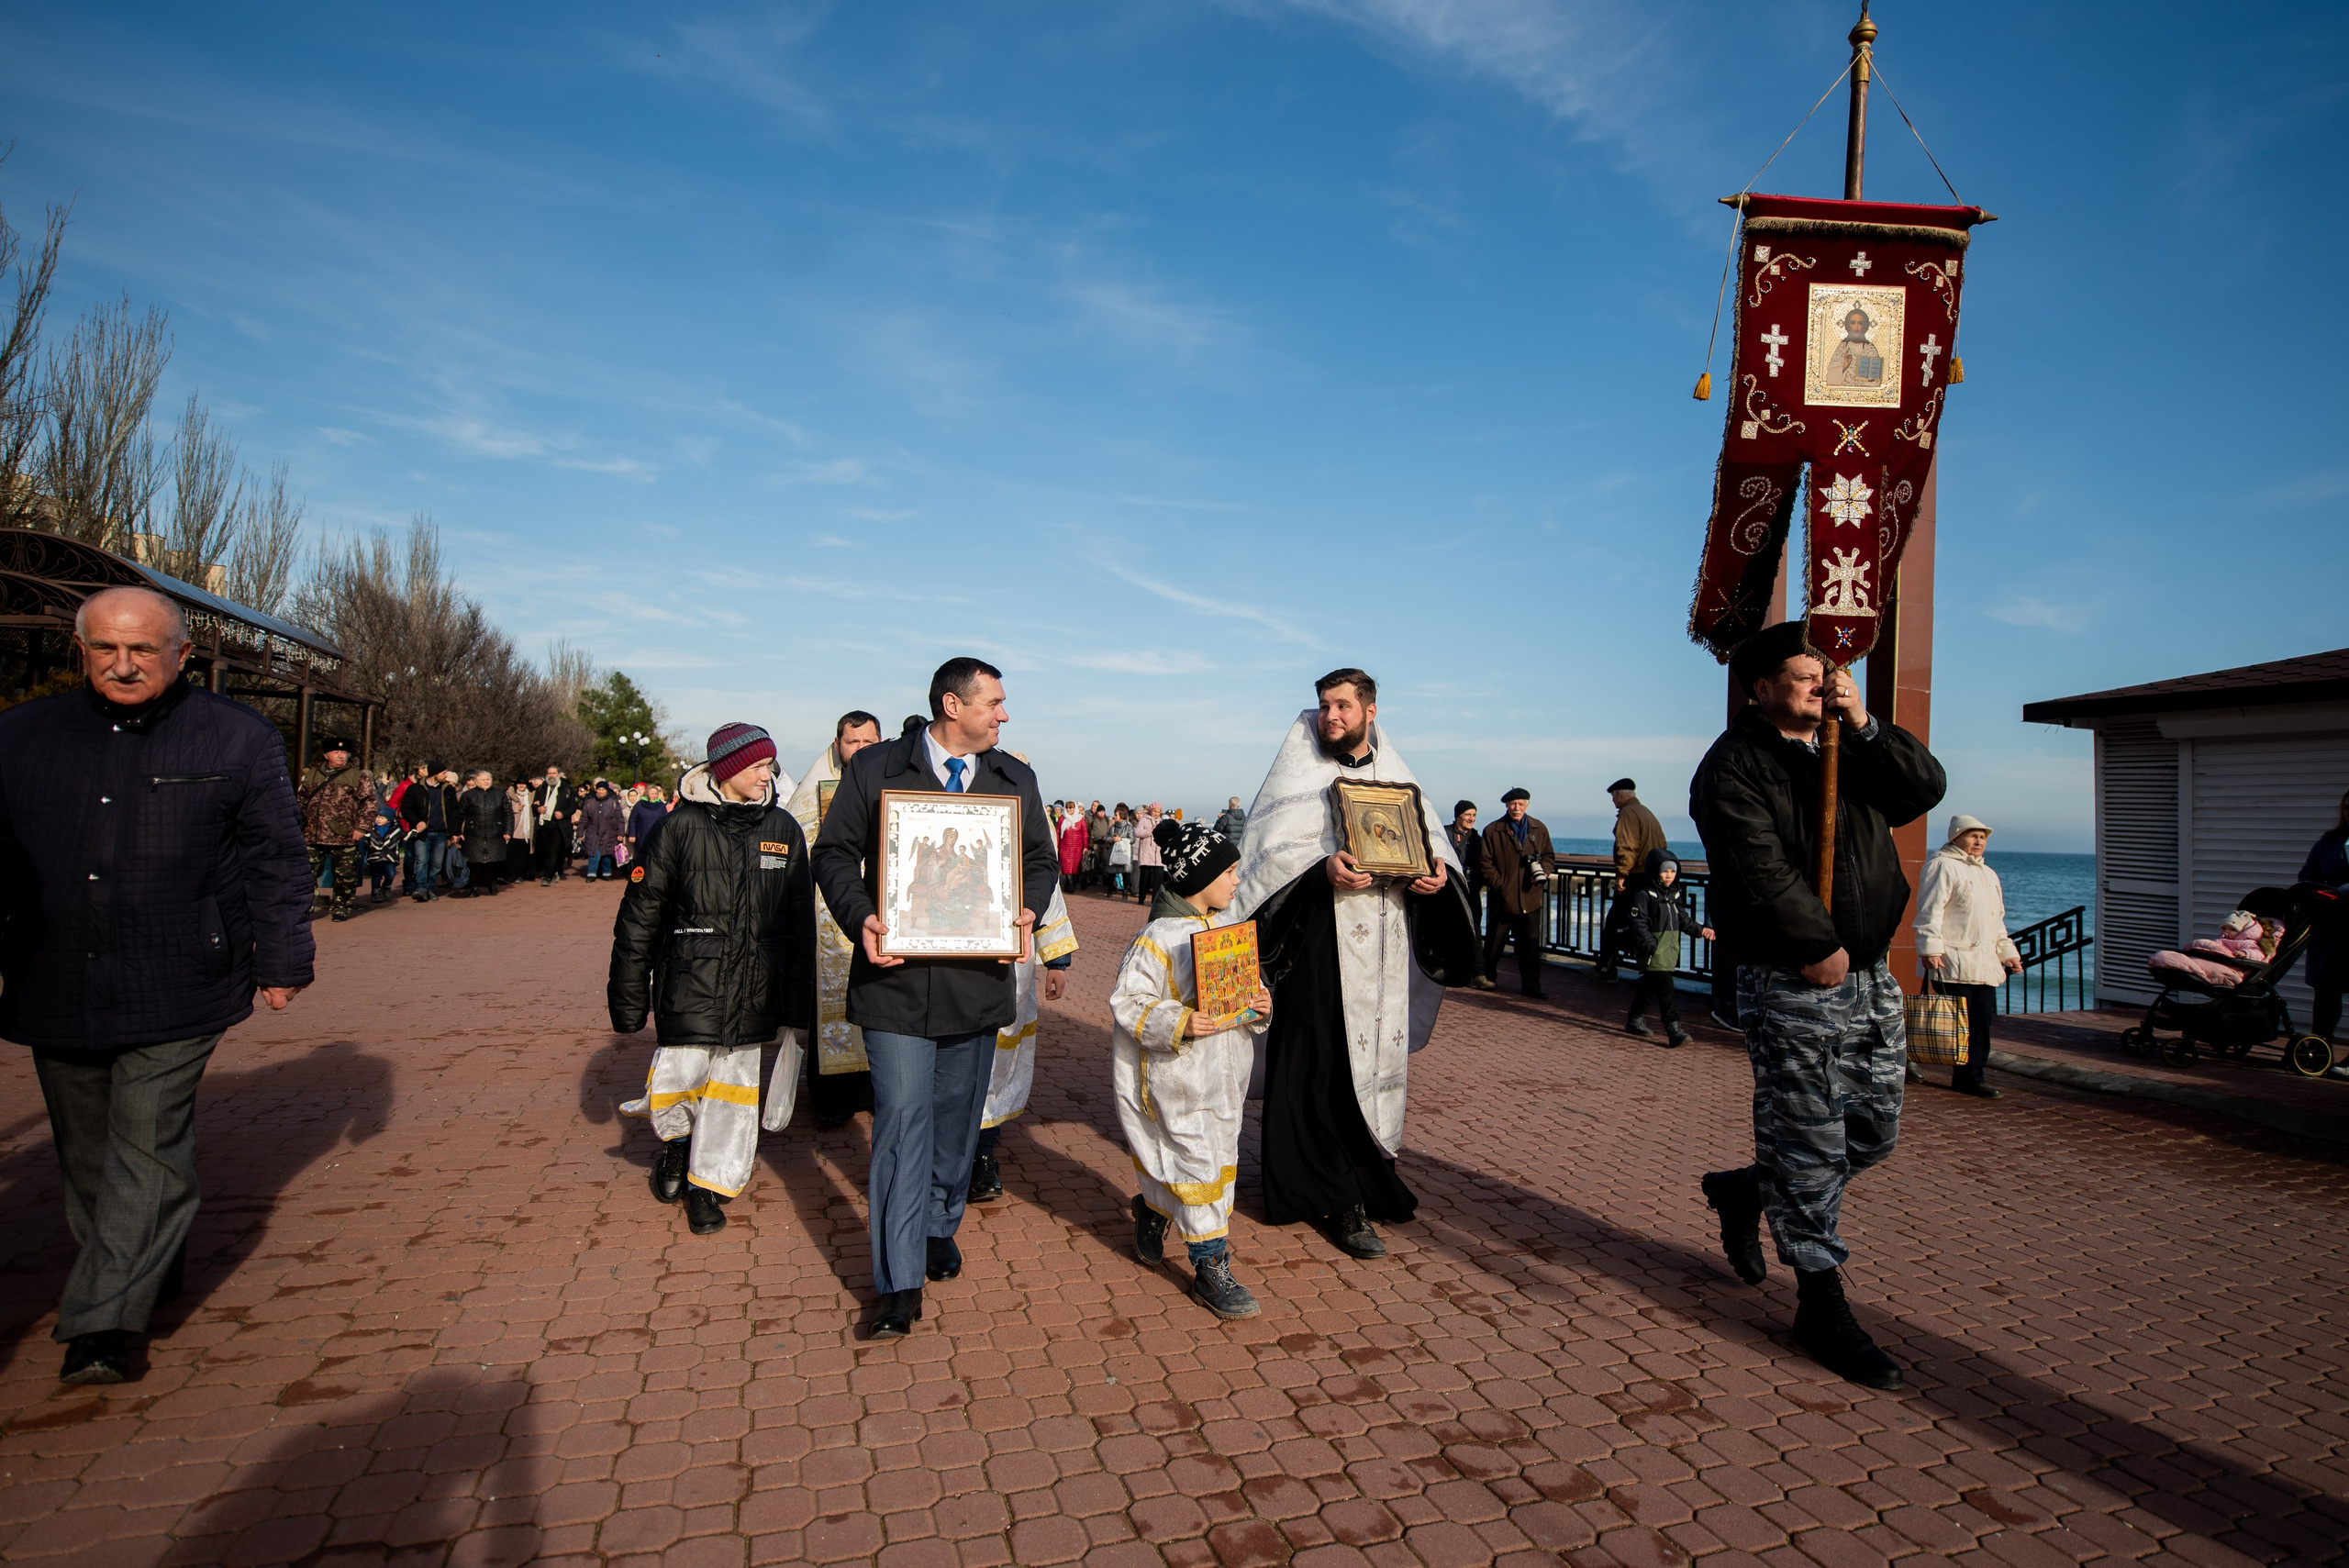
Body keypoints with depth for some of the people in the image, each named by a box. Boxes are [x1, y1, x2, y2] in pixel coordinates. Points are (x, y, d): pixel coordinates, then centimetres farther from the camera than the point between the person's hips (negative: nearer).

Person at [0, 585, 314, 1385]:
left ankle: (107, 1319, 5)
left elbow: (277, 861, 0)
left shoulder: (238, 738, -1)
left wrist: (281, 962, -1)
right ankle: (151, 1271, 33)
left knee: (148, 1147, -4)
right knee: (85, 1149, 15)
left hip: (175, 991, -4)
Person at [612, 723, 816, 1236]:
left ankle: (706, 1186, 27)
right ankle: (678, 1141, 25)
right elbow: (639, 914, 2)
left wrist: (797, 1008, 10)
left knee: (733, 1087, 8)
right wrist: (628, 999, 2)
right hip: (691, 984, -2)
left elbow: (801, 925, 11)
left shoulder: (783, 829, 7)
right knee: (675, 1085, -9)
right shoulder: (682, 826, -2)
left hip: (755, 993, 3)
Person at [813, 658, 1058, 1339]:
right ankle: (900, 1284, 2)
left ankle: (939, 1227, 37)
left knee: (958, 1115, 14)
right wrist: (860, 918, -14)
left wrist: (1027, 910, -5)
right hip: (897, 976, -3)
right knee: (902, 1118, -5)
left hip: (978, 977, 4)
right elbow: (834, 852, 2)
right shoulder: (874, 769, -1)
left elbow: (1042, 861, 15)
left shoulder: (1015, 780, 9)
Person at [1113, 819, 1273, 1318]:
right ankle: (1210, 1268, 8)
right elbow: (1126, 1003, -18)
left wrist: (1260, 1006, -4)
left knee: (1222, 1157, 18)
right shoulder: (1157, 937, -16)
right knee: (1197, 1163, -5)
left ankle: (1153, 1211, 43)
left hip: (1224, 1075, 8)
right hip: (1176, 1076, -8)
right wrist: (1177, 1023, -30)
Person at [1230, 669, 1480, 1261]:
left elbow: (1431, 837, 13)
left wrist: (1440, 872, -9)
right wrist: (1323, 869, -26)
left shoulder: (1396, 776, 15)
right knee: (1326, 1069, -4)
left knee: (1383, 1054, 11)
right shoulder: (1302, 774, 1)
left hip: (1389, 946, 5)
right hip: (1323, 944, -5)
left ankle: (1373, 1175, 27)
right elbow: (1272, 849, -9)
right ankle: (1337, 1200, 5)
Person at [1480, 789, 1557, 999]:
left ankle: (1531, 985, 10)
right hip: (1502, 898, -1)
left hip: (1530, 898, 2)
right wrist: (1499, 885, -11)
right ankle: (1488, 978, 27)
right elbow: (1486, 863, -1)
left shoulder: (1539, 829, 9)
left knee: (1531, 943, 2)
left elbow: (1549, 855, 16)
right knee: (1494, 942, 10)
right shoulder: (1492, 831, 1)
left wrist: (1545, 871, -5)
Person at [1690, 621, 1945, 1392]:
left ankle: (1745, 1189, 36)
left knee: (1873, 1132, 15)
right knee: (1809, 1142, -2)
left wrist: (1865, 726, -5)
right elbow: (1760, 870, -18)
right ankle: (1822, 1308, 10)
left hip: (1869, 975, 8)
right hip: (1790, 985, -8)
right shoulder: (1735, 765, -8)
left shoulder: (1851, 752, 16)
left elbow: (1926, 787, 3)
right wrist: (1815, 947, -20)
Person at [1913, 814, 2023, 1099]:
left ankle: (1971, 1077, 11)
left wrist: (2008, 952, 25)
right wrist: (1930, 948, -20)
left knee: (1982, 1021, 5)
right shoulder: (1942, 866, -4)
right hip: (1953, 962, -8)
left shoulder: (1988, 874, 25)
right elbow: (1930, 911, -12)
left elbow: (1997, 921, 31)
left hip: (1985, 965, 8)